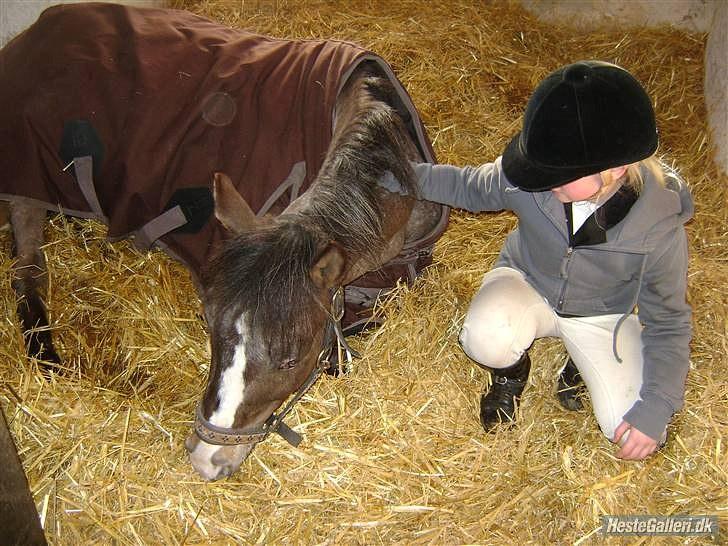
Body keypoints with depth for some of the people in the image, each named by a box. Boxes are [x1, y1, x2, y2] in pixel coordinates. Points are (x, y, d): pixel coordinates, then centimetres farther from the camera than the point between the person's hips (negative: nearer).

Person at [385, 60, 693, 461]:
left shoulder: (660, 227, -29)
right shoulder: (530, 178, -27)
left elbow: (668, 322, -14)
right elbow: (473, 188, -3)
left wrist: (656, 410, -19)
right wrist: (402, 173, -15)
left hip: (601, 315, 0)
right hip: (527, 285, 0)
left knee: (637, 439, -13)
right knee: (486, 338, -36)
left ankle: (583, 364, 18)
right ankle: (511, 372, 4)